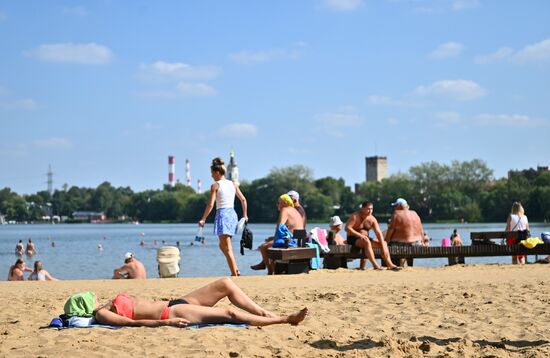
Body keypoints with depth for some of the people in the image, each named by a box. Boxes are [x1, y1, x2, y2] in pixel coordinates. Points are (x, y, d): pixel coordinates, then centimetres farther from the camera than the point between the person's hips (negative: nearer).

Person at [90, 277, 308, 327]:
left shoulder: (107, 306, 20)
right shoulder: (101, 314, -7)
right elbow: (133, 322, -20)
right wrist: (166, 322, -28)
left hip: (172, 304, 10)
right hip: (170, 313, -10)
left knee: (225, 283, 0)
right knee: (230, 313, -19)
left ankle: (265, 314, -1)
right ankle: (285, 319, -16)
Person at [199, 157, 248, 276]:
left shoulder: (215, 186, -6)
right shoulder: (233, 184, 11)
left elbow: (210, 205, -12)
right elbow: (243, 199, 16)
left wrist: (203, 219, -6)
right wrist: (245, 215, 26)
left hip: (222, 214, -7)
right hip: (232, 214, 7)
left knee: (227, 248, -5)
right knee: (222, 246, 20)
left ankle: (235, 274, -9)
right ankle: (235, 270, 12)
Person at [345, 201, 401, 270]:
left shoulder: (372, 219, 1)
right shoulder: (355, 216, -14)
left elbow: (378, 233, -4)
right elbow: (347, 228, -23)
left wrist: (383, 247, -15)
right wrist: (360, 235, -29)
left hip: (365, 238, 7)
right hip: (353, 239, -7)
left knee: (384, 243, -7)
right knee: (366, 241, -37)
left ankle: (389, 264, -17)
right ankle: (375, 265, -39)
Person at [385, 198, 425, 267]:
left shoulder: (396, 214, -7)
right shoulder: (415, 214, 11)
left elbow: (391, 230, -10)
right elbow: (421, 230, 14)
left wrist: (386, 241, -4)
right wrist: (421, 241, 23)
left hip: (400, 243, -7)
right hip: (416, 244, 7)